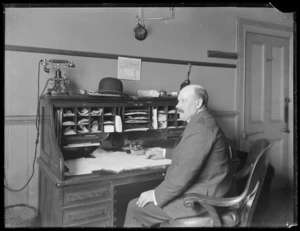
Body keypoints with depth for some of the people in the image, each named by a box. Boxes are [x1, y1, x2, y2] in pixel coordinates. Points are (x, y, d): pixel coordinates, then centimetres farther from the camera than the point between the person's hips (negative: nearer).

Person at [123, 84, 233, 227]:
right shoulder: (201, 121, 11)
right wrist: (164, 153, 22)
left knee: (135, 207, -4)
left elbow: (185, 172, -28)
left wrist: (156, 195, -18)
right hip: (203, 189, 10)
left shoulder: (200, 127, -24)